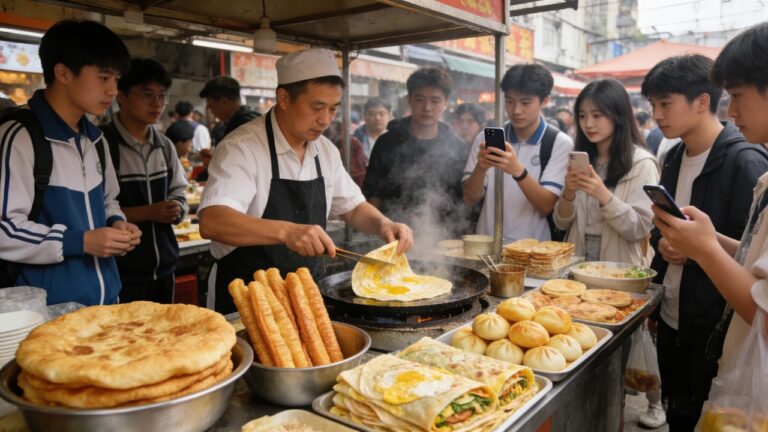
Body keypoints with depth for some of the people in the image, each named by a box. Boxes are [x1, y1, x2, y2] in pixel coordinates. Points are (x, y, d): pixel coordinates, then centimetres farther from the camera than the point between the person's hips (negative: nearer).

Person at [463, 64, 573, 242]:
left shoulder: (560, 143, -2)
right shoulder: (487, 138, 5)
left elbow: (546, 207, -9)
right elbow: (470, 198, 2)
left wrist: (518, 171, -24)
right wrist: (480, 168, -16)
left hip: (532, 246, -2)